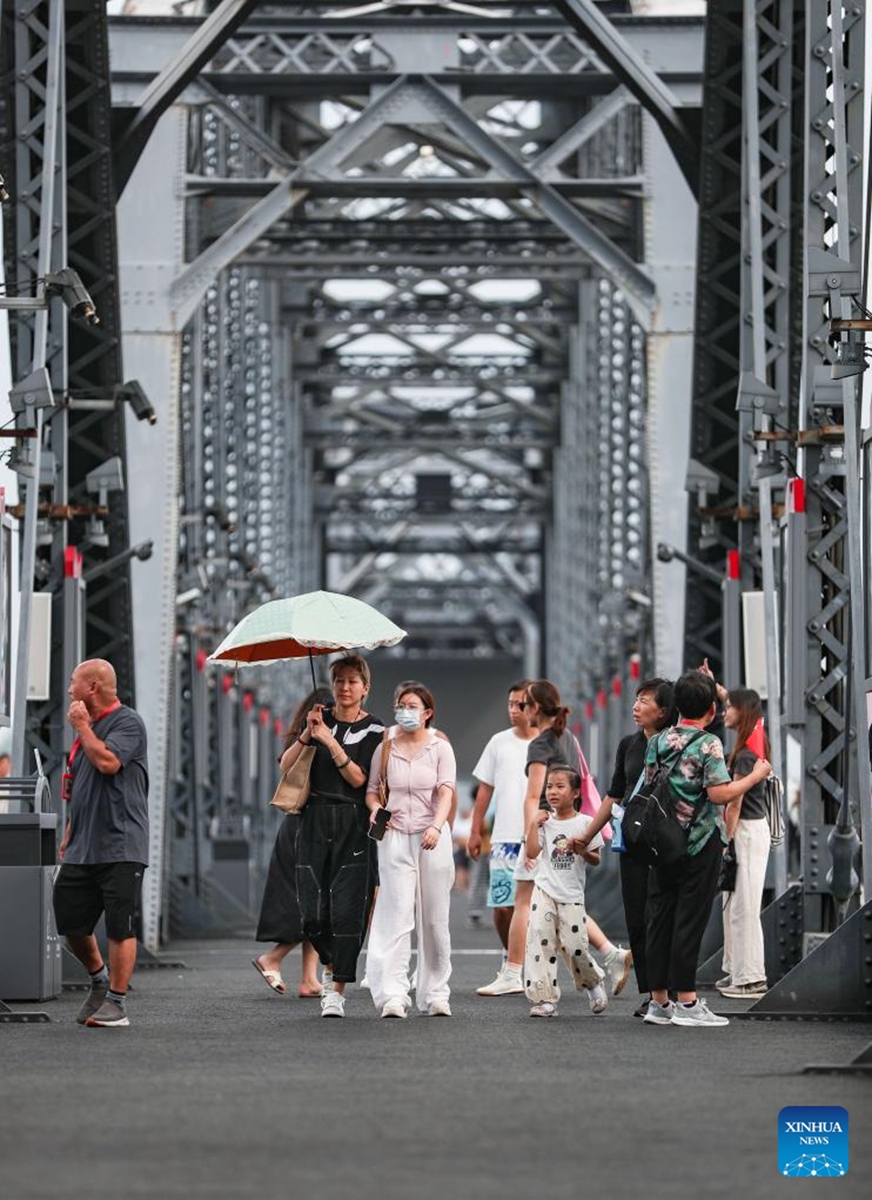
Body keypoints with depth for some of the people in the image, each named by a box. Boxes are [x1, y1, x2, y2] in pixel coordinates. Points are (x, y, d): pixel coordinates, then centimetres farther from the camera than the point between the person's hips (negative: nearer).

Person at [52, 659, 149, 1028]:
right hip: (82, 848, 8)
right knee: (70, 922, 7)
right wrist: (68, 836, 21)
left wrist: (82, 726, -9)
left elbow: (108, 762, -23)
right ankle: (98, 978, 28)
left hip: (119, 845, -8)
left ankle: (116, 1001, -2)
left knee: (120, 926, -5)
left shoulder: (127, 722, -6)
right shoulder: (87, 728, 20)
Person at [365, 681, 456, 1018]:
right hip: (395, 836, 0)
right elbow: (372, 789, 14)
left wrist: (436, 827, -24)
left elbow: (446, 793, -7)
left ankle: (435, 994, 14)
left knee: (434, 918, 4)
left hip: (432, 838, 0)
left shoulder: (440, 748, 3)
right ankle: (393, 995, -16)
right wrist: (375, 809, -9)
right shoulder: (386, 748, 7)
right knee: (396, 915, -10)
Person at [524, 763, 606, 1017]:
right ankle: (544, 998, -10)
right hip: (545, 890, 2)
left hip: (571, 895, -2)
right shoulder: (546, 822, 7)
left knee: (574, 947, -4)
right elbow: (532, 852, -4)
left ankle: (593, 984, 27)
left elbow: (596, 860, 2)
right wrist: (535, 823, -5)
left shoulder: (584, 823, 0)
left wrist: (581, 850, -18)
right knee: (539, 939, -11)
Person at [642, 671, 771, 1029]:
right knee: (690, 919, -3)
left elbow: (649, 788, 13)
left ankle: (658, 1000, 9)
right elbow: (720, 793, -18)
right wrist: (756, 775, -7)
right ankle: (687, 1003, -2)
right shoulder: (708, 744, -11)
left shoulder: (658, 741, 7)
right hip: (700, 844, -6)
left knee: (660, 918, 7)